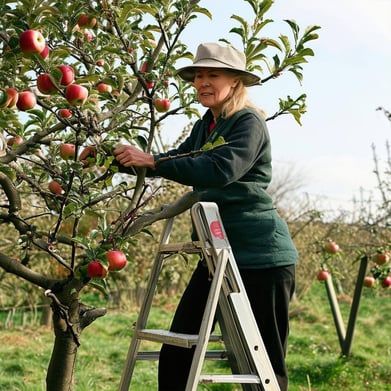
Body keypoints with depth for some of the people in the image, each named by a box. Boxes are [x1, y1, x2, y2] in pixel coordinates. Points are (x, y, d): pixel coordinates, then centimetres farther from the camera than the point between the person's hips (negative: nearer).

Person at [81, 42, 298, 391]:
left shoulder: (249, 123, -11)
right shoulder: (204, 127, 15)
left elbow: (222, 169, -27)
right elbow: (178, 160, 21)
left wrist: (153, 162, -28)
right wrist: (125, 159, 4)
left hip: (261, 257, -8)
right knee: (176, 354, 7)